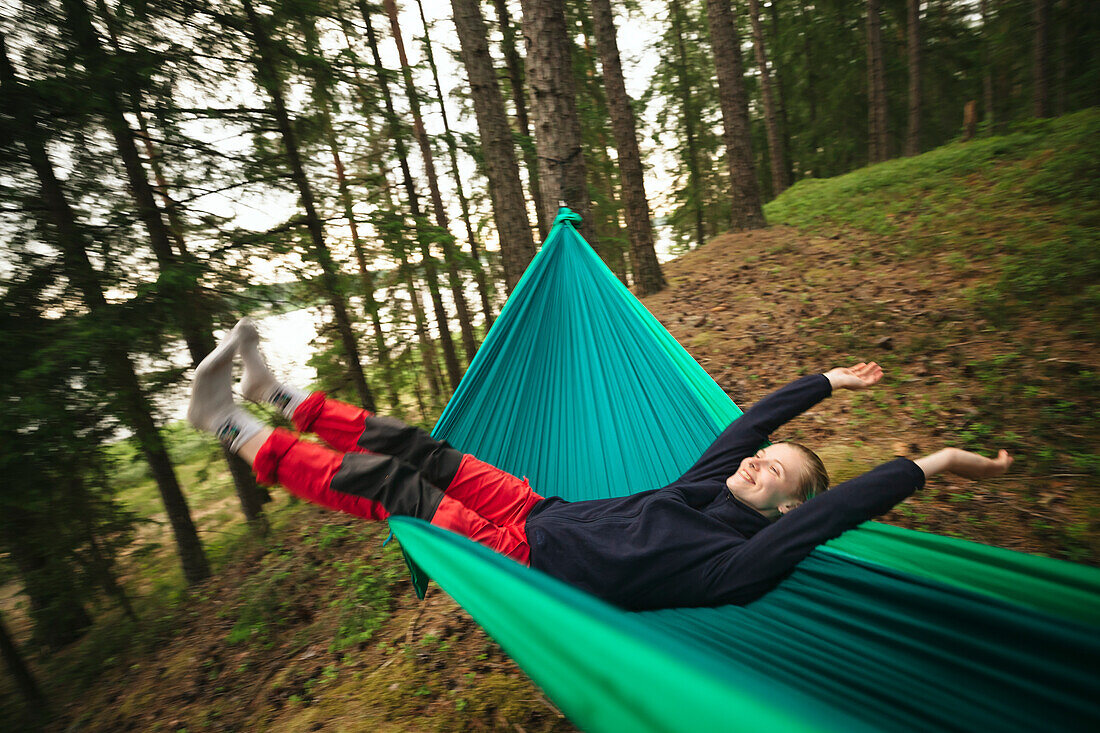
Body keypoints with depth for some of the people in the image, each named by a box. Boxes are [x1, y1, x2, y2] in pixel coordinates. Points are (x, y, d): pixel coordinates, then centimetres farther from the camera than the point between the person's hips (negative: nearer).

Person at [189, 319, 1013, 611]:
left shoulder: (735, 561, -14)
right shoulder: (710, 482, 7)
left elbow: (837, 509, -24)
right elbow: (755, 415, 13)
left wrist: (932, 465, -22)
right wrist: (828, 381, 18)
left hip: (538, 558, -6)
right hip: (545, 508, 7)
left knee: (400, 490, -13)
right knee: (425, 454, 0)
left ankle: (241, 435, 0)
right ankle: (282, 396, 13)